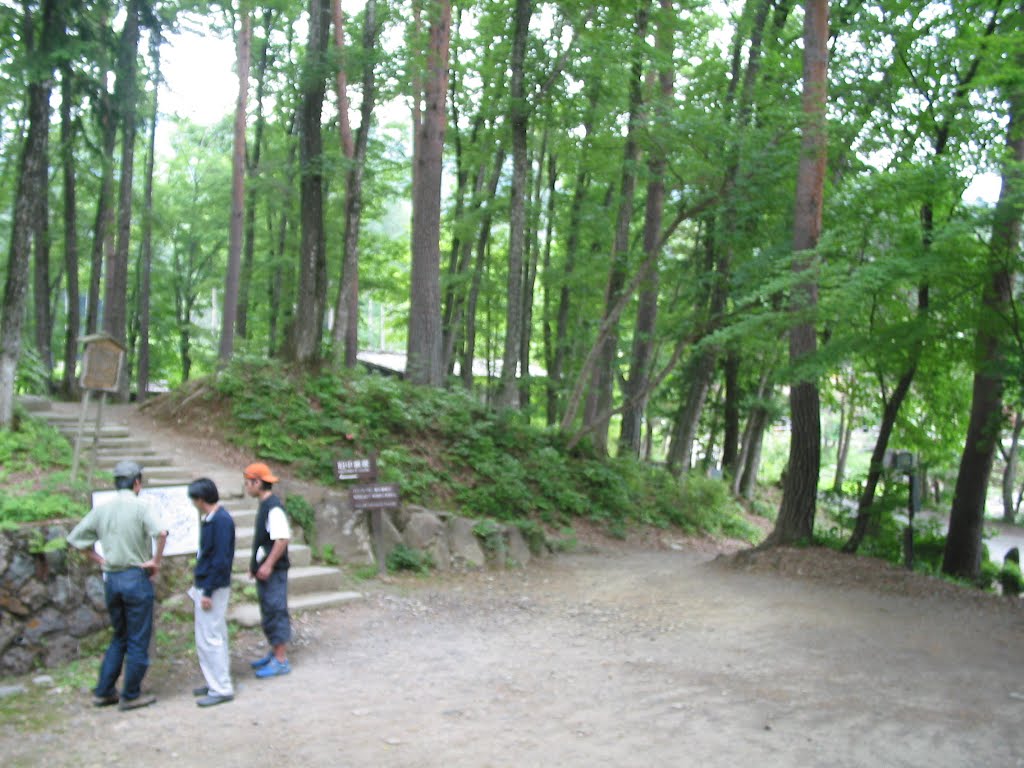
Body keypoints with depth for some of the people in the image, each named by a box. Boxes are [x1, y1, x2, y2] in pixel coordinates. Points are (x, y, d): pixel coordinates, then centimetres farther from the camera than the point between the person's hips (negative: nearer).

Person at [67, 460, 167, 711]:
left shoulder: (101, 509, 5)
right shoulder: (139, 506, -12)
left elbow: (75, 538, 9)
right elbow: (160, 533, -29)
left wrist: (99, 559, 10)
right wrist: (156, 561, -15)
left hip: (110, 578, 6)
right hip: (136, 577, -6)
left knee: (119, 637, 21)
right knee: (138, 640, 6)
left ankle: (104, 692, 23)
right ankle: (131, 696, 13)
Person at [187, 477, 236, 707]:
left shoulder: (221, 520, -20)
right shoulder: (211, 519, 10)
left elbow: (221, 560, -23)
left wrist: (208, 592, -20)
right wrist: (200, 586, 19)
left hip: (213, 589, -10)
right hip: (205, 586, 10)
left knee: (210, 638, -4)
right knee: (214, 637, 16)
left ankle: (222, 689, 4)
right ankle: (217, 681, 27)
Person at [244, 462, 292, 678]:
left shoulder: (274, 507, -18)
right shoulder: (263, 505, 12)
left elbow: (282, 539, -24)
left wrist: (268, 565, -23)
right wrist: (255, 564, 19)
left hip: (273, 571, -10)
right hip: (264, 569, 10)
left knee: (276, 612, -4)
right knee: (268, 613, 18)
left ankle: (281, 661, 2)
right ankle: (274, 652, 30)